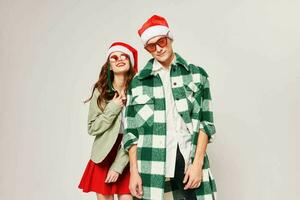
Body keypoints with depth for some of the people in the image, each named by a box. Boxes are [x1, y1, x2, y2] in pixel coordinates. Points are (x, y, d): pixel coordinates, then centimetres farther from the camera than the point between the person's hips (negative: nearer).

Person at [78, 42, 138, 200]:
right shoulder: (100, 91, -2)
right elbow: (92, 128, 1)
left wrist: (118, 166, -8)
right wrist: (113, 108, -14)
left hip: (128, 159, -2)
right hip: (104, 157, 2)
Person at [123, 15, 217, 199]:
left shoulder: (197, 74, 7)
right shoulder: (138, 82, 9)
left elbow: (206, 122, 3)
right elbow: (131, 131, 7)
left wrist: (197, 163, -6)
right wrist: (134, 171, 1)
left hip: (188, 156, 0)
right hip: (151, 160, 1)